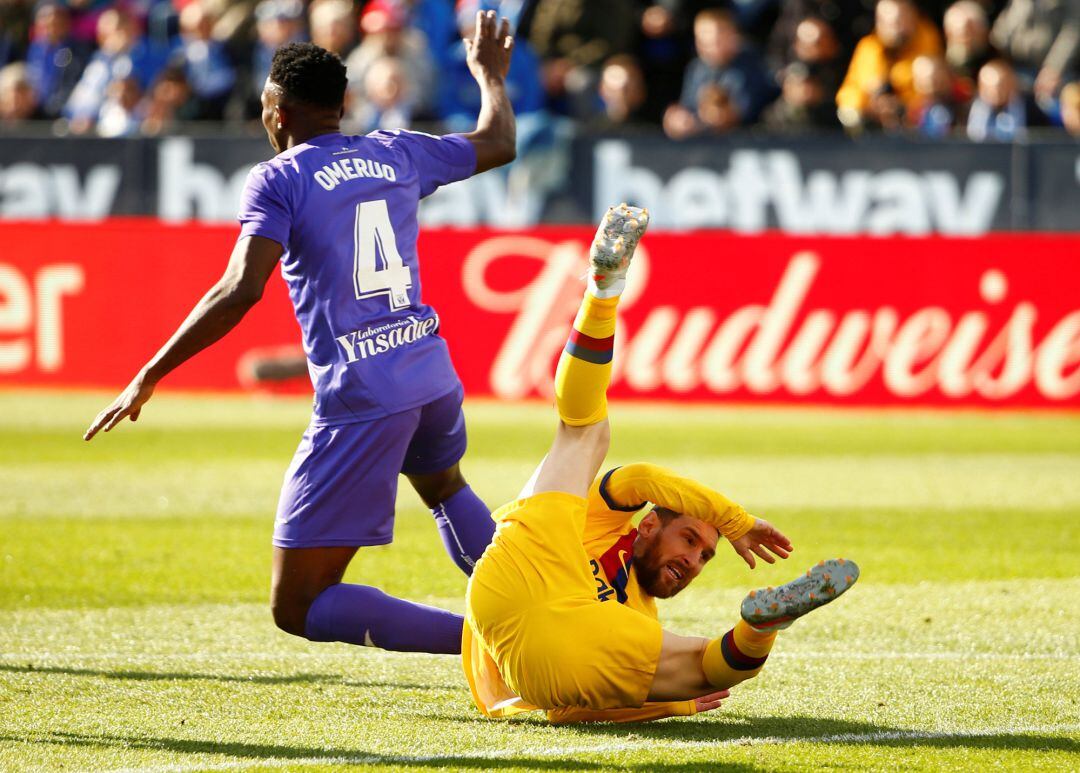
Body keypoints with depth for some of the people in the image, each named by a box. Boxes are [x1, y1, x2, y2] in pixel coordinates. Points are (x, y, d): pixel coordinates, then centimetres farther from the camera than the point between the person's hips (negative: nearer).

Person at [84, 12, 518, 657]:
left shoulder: (278, 180, -4)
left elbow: (241, 290, -17)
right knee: (443, 485, 42)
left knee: (297, 609, -4)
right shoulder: (397, 156, 12)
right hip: (433, 378, 7)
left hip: (358, 400, -7)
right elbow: (499, 143, 29)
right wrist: (490, 73, 49)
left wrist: (150, 377, -14)